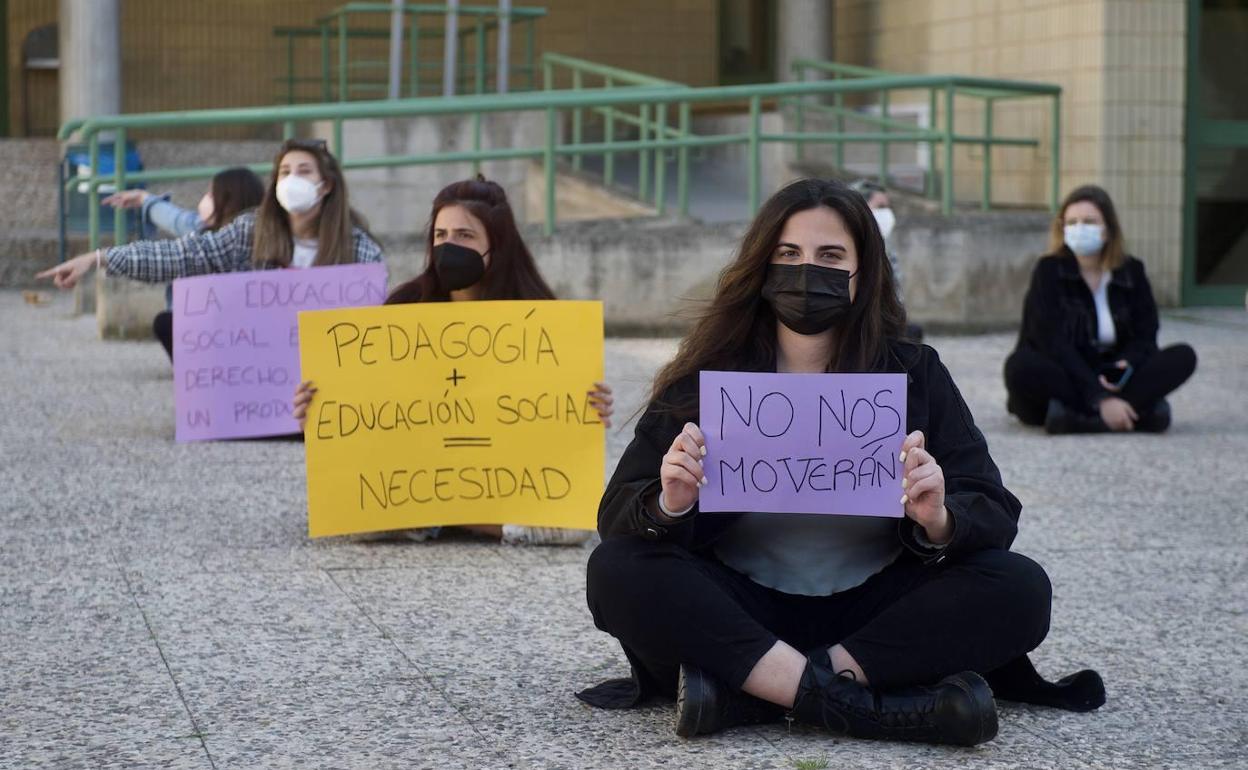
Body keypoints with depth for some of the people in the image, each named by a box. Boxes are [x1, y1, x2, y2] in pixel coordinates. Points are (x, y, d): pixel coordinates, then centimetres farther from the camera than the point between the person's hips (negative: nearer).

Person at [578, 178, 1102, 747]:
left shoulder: (916, 374, 2)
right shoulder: (704, 376, 0)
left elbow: (993, 515, -3)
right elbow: (617, 513, -4)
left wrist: (939, 522, -28)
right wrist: (669, 507, -29)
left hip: (874, 613, 1)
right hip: (738, 611, 0)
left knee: (1020, 589, -23)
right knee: (616, 571, -26)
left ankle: (744, 694, -27)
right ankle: (878, 708, -32)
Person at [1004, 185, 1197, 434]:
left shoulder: (1131, 272, 4)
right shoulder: (1049, 271, -7)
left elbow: (1145, 338, 1)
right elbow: (1055, 344, -18)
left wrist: (1125, 366, -24)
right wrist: (1100, 399, -29)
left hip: (1110, 379, 4)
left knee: (1184, 357, -17)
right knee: (1021, 366, -35)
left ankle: (1075, 417, -33)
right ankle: (1138, 409, -36)